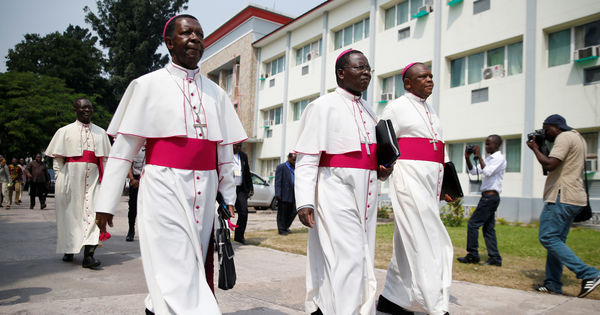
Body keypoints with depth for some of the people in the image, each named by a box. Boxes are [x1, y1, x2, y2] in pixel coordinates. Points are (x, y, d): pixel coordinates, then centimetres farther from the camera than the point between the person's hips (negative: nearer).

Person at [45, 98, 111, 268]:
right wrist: (60, 179, -4)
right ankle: (69, 249, 23)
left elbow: (105, 160, 15)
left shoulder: (100, 132, 15)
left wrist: (104, 179, 6)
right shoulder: (65, 131, 9)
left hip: (93, 177, 1)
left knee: (92, 212, -11)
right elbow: (57, 158, 6)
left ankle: (88, 254, -15)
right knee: (70, 213, 5)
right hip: (71, 176, -1)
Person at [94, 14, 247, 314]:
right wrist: (106, 202, -3)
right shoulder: (149, 85, 2)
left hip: (204, 191, 4)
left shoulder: (216, 93, 13)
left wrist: (228, 196, 12)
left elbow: (224, 150, 15)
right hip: (163, 188, -4)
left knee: (195, 265, 11)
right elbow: (123, 147, 0)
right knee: (175, 269, -7)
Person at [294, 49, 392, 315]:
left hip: (365, 196, 8)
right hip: (335, 194, -8)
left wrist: (383, 170, 6)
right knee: (347, 257, -11)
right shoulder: (322, 106, -5)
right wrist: (304, 201, -19)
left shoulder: (368, 112, 17)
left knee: (362, 260, 12)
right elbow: (306, 158, -10)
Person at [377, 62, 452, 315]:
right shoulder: (397, 107, 0)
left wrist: (448, 181, 18)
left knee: (410, 241, 11)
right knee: (425, 240, -10)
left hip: (430, 181, 8)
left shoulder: (430, 111, 22)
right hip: (409, 178, -8)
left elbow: (439, 147, 23)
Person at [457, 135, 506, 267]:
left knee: (473, 223, -8)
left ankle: (473, 255, -3)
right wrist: (467, 158, 3)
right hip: (488, 196, 9)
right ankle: (495, 258, 11)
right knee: (488, 227, 8)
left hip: (491, 196, -9)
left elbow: (487, 172, -23)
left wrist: (479, 156, -20)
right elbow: (474, 171, 16)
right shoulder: (488, 159, 16)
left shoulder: (500, 158, -9)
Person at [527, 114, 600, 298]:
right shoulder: (579, 139, 23)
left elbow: (549, 165, -22)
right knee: (556, 240, 11)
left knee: (548, 238, -10)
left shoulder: (564, 137, -10)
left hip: (562, 197, -11)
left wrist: (535, 149, -7)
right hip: (574, 199, 11)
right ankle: (552, 284, 13)